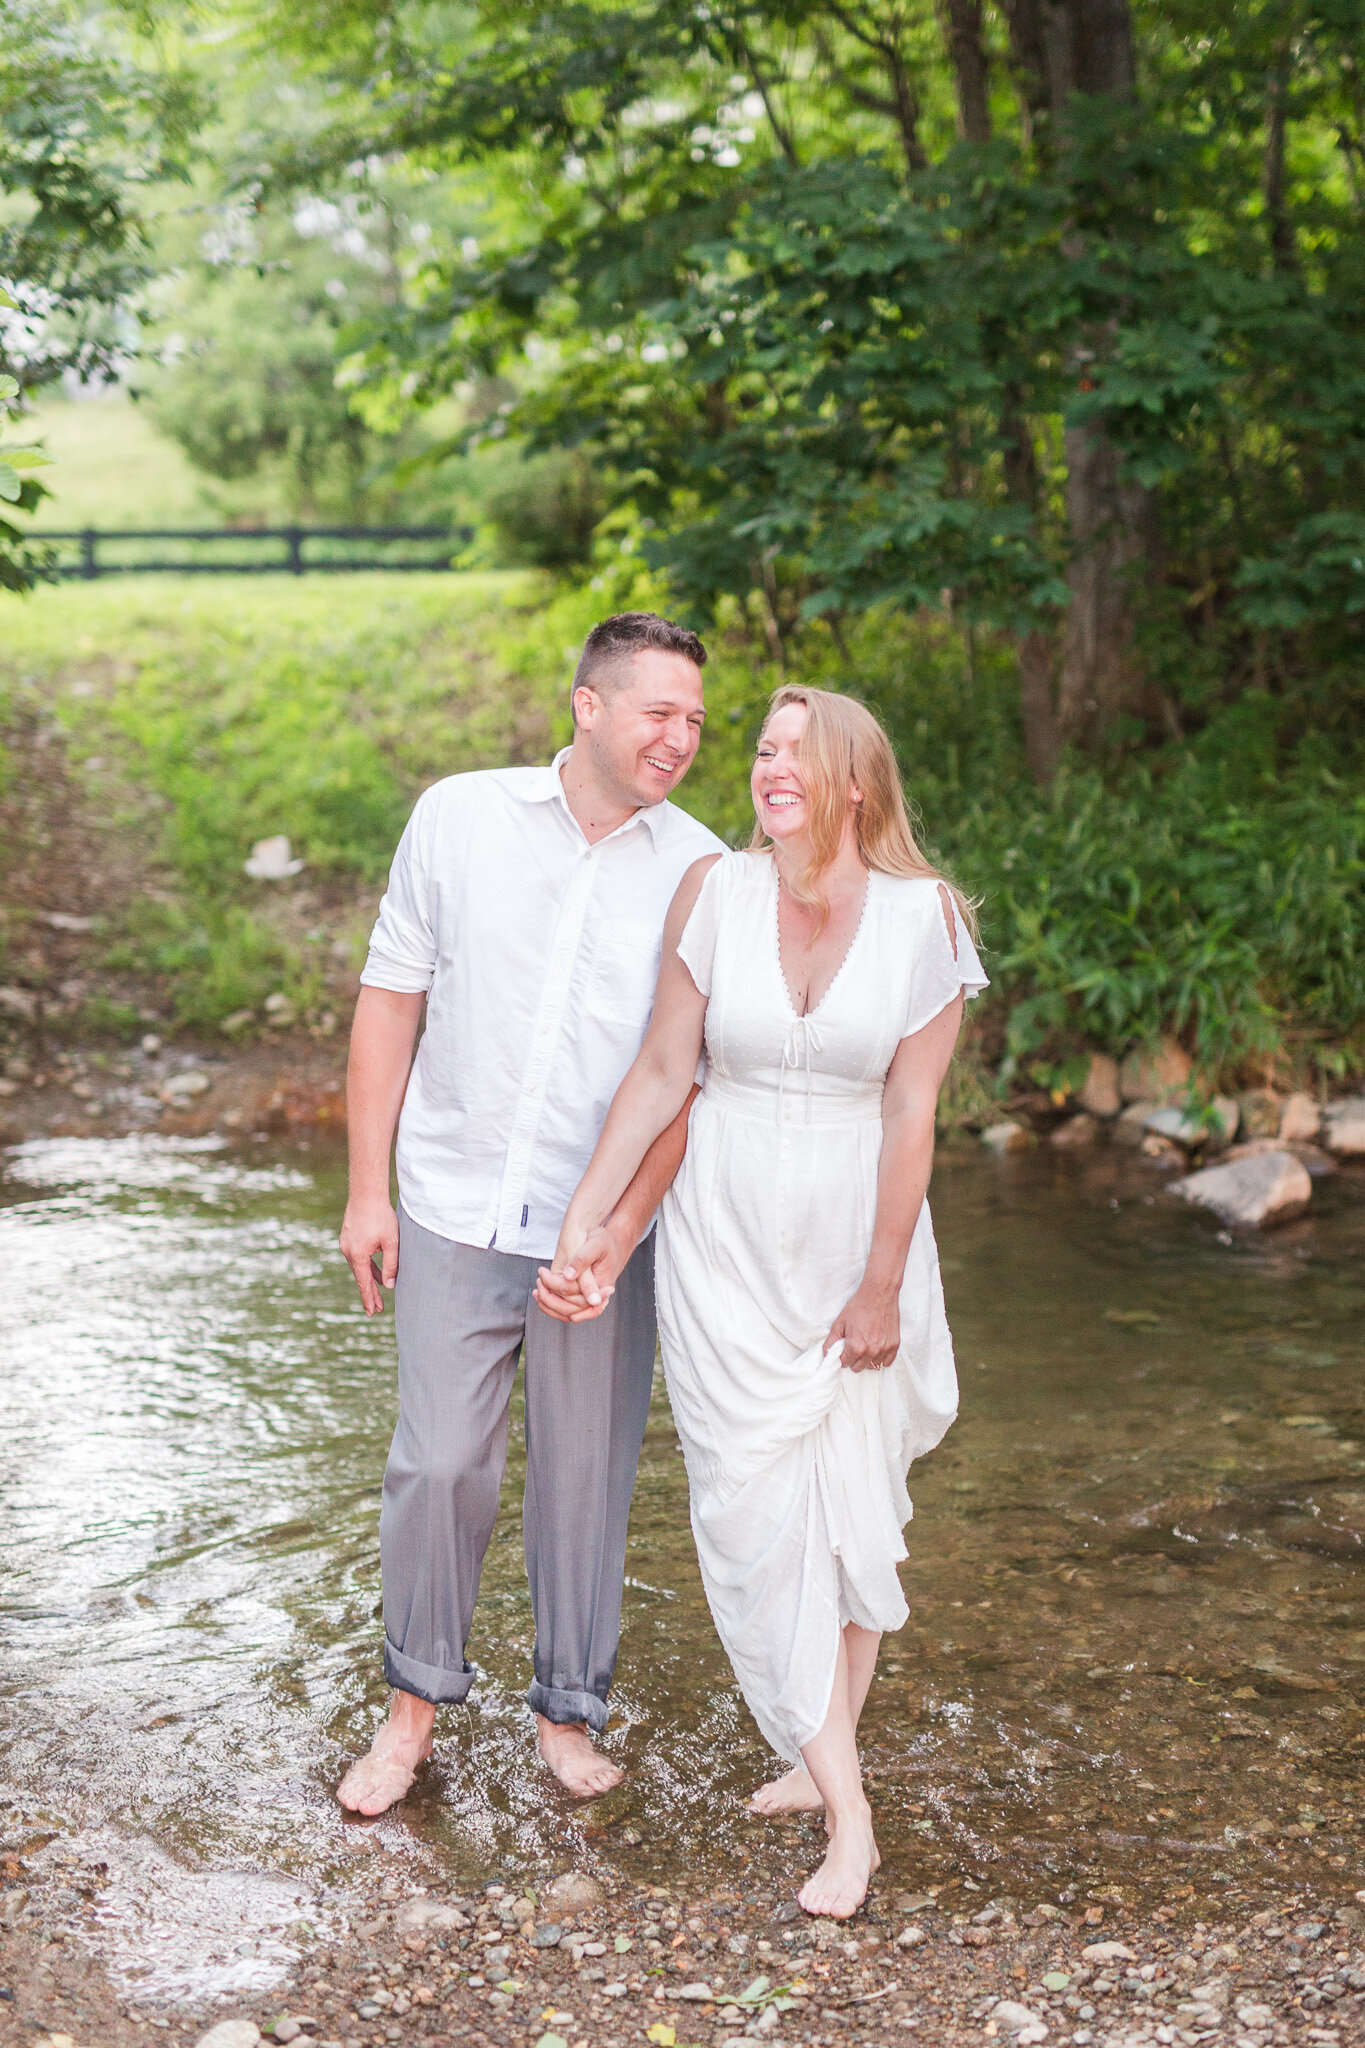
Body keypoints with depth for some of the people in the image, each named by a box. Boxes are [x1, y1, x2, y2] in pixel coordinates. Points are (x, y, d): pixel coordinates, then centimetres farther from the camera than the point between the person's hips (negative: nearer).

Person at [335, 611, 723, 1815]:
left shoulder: (701, 877, -3)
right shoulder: (461, 818, -1)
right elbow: (391, 1000, 4)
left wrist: (619, 1228, -15)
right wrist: (368, 1191, 2)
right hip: (454, 1215, 0)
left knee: (588, 1476, 9)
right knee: (440, 1463, 3)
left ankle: (571, 1708, 28)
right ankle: (418, 1699, 25)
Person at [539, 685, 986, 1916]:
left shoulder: (922, 915, -8)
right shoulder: (714, 891, -5)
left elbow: (910, 1112, -7)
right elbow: (662, 1073, 0)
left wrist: (881, 1287, -5)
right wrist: (588, 1215, -2)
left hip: (856, 1242, 0)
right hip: (726, 1245, 1)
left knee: (851, 1507, 8)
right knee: (760, 1511, -2)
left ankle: (826, 1748, 27)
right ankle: (847, 1811, 5)